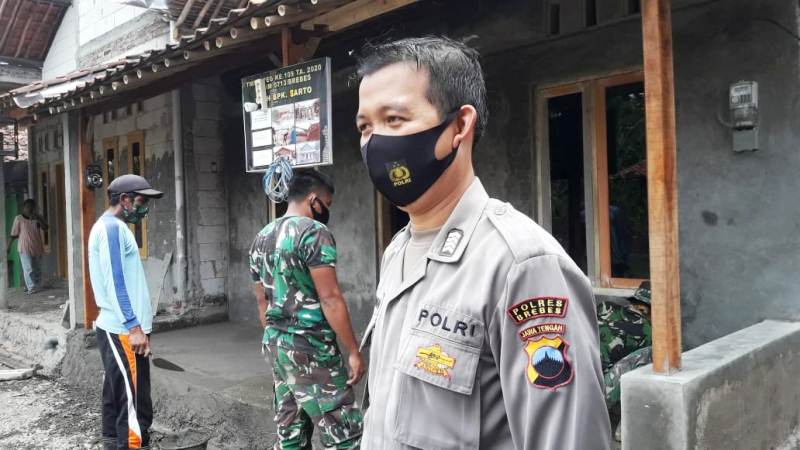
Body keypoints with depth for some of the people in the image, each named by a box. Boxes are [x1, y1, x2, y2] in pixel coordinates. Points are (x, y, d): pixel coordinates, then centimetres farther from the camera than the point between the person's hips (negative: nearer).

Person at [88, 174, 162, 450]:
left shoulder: (114, 227, 18)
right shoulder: (112, 227, -13)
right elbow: (115, 282, -20)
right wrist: (134, 327, -22)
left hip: (118, 329, 10)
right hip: (123, 331, -10)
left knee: (118, 396, 16)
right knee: (134, 403, -8)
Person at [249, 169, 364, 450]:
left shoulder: (261, 238, 12)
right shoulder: (314, 232, -13)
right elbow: (329, 299, -18)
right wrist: (353, 351, -14)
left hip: (275, 345, 9)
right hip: (311, 348, -9)